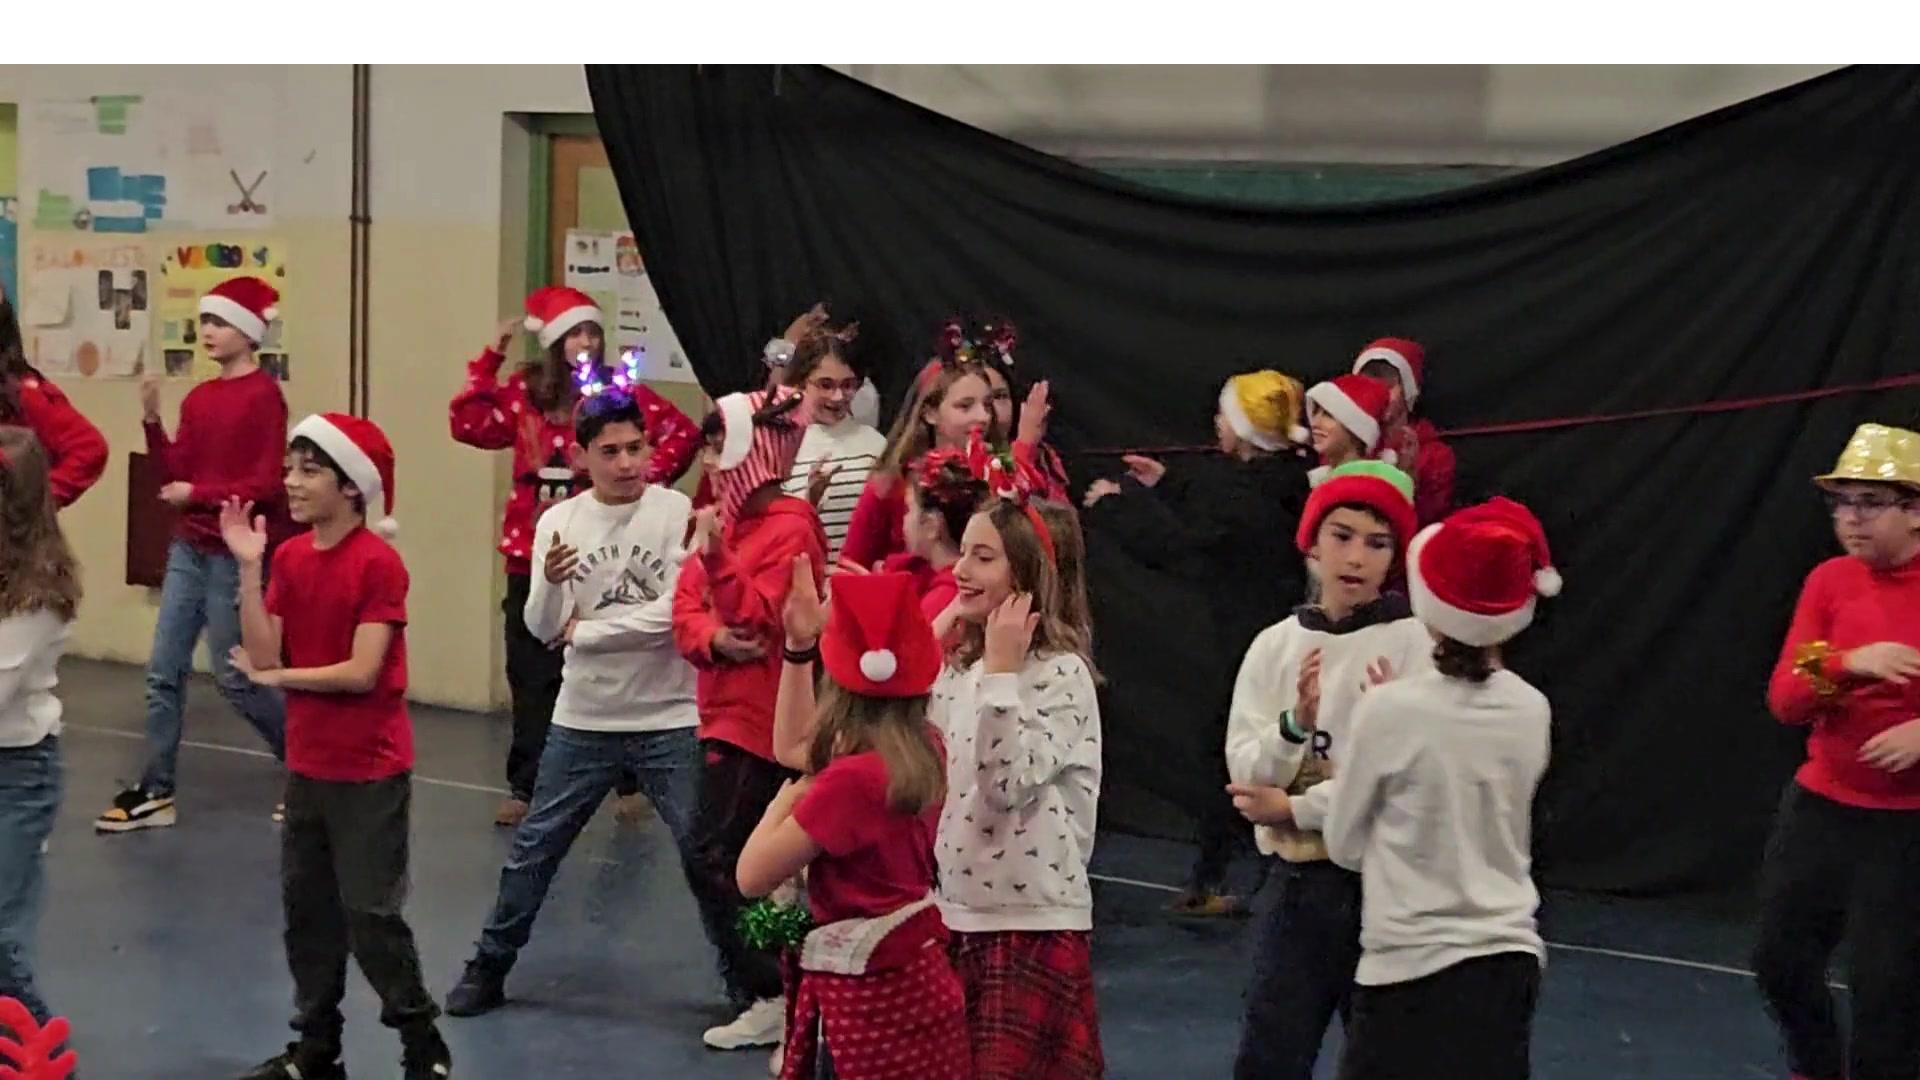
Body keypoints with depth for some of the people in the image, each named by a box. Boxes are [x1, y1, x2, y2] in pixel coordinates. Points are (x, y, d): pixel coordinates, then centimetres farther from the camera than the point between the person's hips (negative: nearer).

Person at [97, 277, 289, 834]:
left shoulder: (263, 396, -12)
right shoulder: (198, 398, 10)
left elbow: (267, 484, -15)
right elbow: (174, 474, 6)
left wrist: (198, 493, -18)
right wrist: (152, 422, -6)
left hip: (234, 554, -7)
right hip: (188, 548, 7)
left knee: (234, 676, 0)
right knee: (163, 672, 4)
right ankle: (156, 792, 10)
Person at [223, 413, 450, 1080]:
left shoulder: (379, 563, -16)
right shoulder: (289, 557, 4)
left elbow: (361, 672, -20)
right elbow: (263, 655, -4)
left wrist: (277, 678, -9)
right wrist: (249, 568, -11)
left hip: (371, 771, -7)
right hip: (307, 766, 7)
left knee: (370, 914, -3)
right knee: (307, 910, 13)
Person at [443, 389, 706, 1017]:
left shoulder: (679, 513, -9)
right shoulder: (560, 522, 0)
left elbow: (677, 612, -17)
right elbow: (544, 629, -4)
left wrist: (586, 629, -9)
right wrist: (550, 584, -26)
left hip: (668, 721, -3)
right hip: (583, 722, 3)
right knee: (534, 849, 12)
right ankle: (489, 968, 26)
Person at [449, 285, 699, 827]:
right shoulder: (525, 392, 7)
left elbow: (683, 433, -6)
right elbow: (469, 424, 1)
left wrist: (647, 479, -11)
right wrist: (491, 357, 1)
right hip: (533, 553, 3)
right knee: (532, 675, 8)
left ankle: (630, 784, 13)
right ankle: (526, 787, 17)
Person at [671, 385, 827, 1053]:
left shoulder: (790, 528, -14)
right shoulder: (725, 519, 13)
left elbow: (757, 619, -20)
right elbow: (686, 607, 6)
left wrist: (714, 554, -27)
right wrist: (711, 639, -15)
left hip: (760, 719, -9)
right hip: (726, 712, 9)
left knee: (714, 857, -10)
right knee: (740, 860, 14)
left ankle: (769, 999, -2)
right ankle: (760, 992, 23)